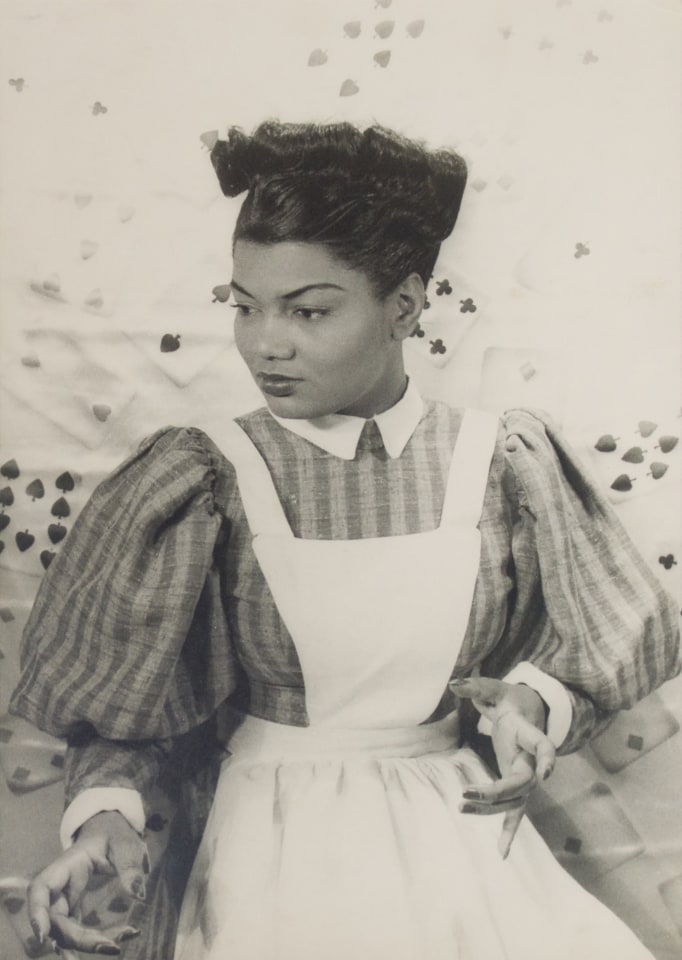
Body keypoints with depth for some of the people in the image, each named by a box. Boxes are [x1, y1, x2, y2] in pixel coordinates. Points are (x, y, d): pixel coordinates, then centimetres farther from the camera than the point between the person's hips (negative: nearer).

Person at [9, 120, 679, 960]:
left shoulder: (500, 461, -4)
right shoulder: (210, 482, -8)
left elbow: (585, 647, 6)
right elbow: (121, 695, -2)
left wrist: (530, 702, -13)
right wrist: (106, 810, -19)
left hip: (461, 829, 2)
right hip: (268, 842, -1)